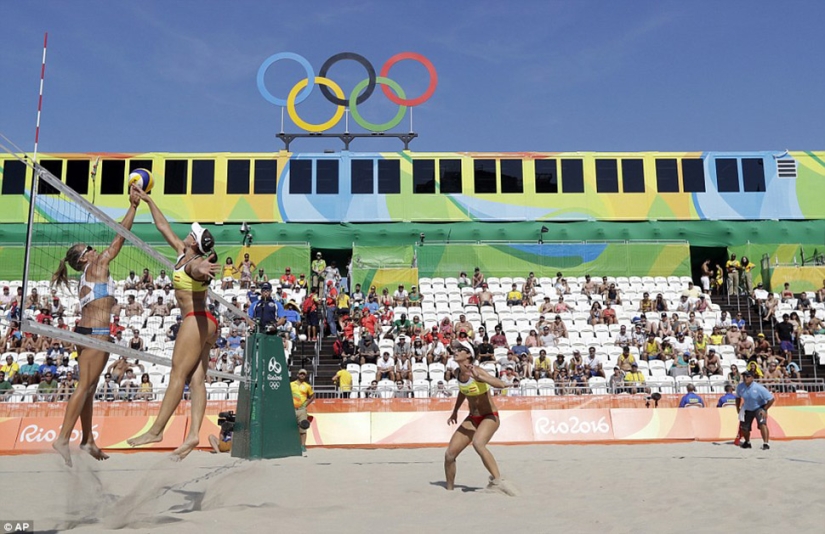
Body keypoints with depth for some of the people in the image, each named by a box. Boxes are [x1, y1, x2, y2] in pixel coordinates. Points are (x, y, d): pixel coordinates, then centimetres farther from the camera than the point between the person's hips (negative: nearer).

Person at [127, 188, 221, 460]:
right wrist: (148, 201, 30)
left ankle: (156, 431, -5)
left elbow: (196, 269, -41)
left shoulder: (194, 262, -13)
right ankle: (193, 434, -4)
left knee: (177, 375, -8)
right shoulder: (182, 253, 13)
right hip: (203, 322, 10)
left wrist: (201, 270, -64)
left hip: (196, 320, -10)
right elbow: (163, 226, 25)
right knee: (196, 380, 0)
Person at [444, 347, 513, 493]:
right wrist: (455, 411, 23)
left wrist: (479, 377, -45)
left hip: (489, 417, -7)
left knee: (478, 443, -37)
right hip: (472, 419, 7)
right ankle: (449, 489, 17)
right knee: (449, 454, -1)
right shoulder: (457, 372, 1)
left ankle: (497, 480, -28)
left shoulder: (477, 371, -20)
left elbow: (501, 384, -36)